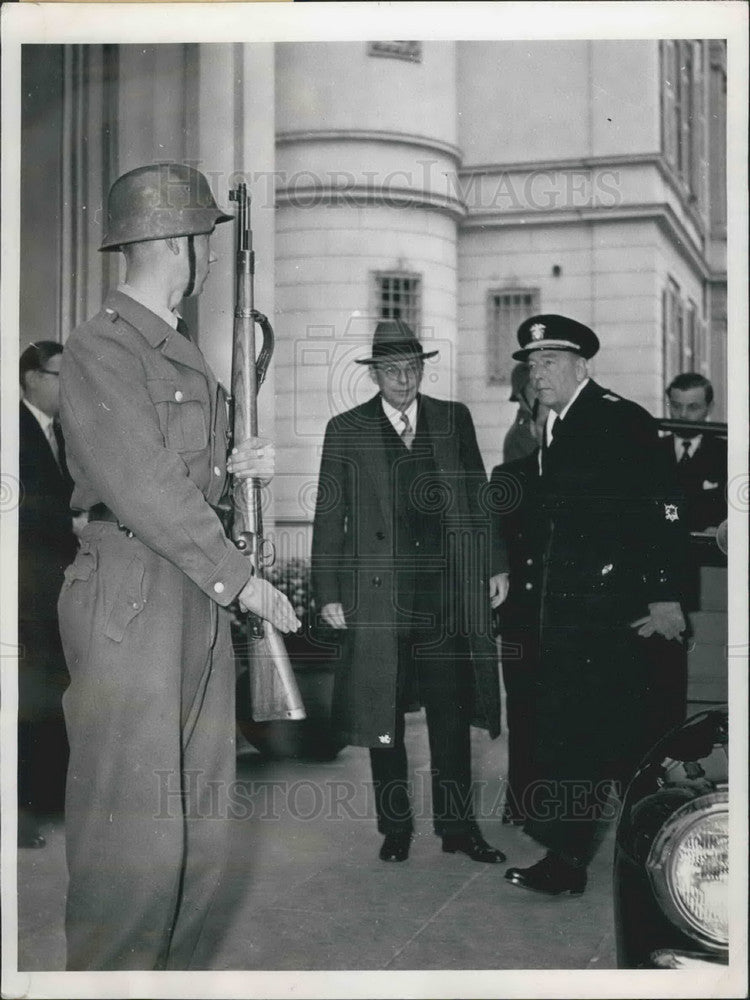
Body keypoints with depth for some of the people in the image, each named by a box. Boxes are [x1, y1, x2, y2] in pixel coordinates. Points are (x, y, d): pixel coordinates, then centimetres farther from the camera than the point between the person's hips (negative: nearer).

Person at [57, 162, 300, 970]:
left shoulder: (181, 351, 17)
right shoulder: (100, 350, -10)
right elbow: (143, 487, -16)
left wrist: (237, 465, 5)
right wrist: (239, 579, -15)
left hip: (200, 601, 9)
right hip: (132, 606, -9)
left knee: (200, 825, 13)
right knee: (134, 831, -3)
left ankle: (169, 970, 26)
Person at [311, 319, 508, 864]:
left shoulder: (454, 420, 9)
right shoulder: (345, 431, 4)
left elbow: (478, 496, 12)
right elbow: (329, 518, 2)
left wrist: (495, 564, 6)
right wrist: (328, 592, -3)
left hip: (448, 589, 1)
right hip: (378, 592, -1)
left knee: (452, 712, 5)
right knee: (384, 715, 7)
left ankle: (458, 825, 17)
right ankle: (395, 827, 21)